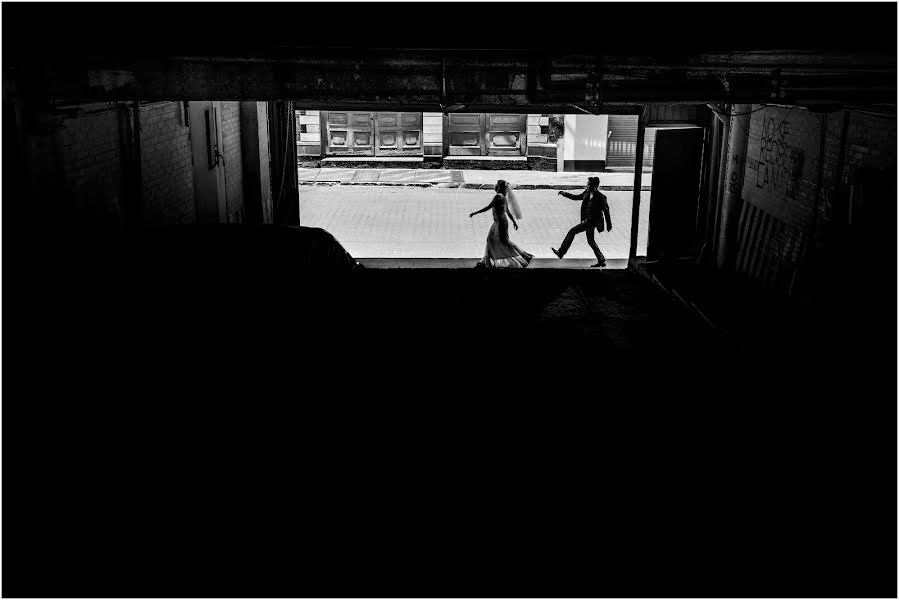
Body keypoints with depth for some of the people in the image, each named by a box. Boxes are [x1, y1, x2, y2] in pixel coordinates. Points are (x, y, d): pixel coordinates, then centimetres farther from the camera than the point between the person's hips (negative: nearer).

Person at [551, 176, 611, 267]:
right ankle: (601, 261, 21)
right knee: (590, 241, 15)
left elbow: (606, 211, -10)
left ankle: (561, 252, -7)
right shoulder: (587, 193, 5)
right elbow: (576, 197, 20)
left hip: (592, 220, -9)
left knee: (572, 231, -11)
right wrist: (565, 194, 9)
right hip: (588, 220, 9)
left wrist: (609, 225, -7)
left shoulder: (601, 197, -15)